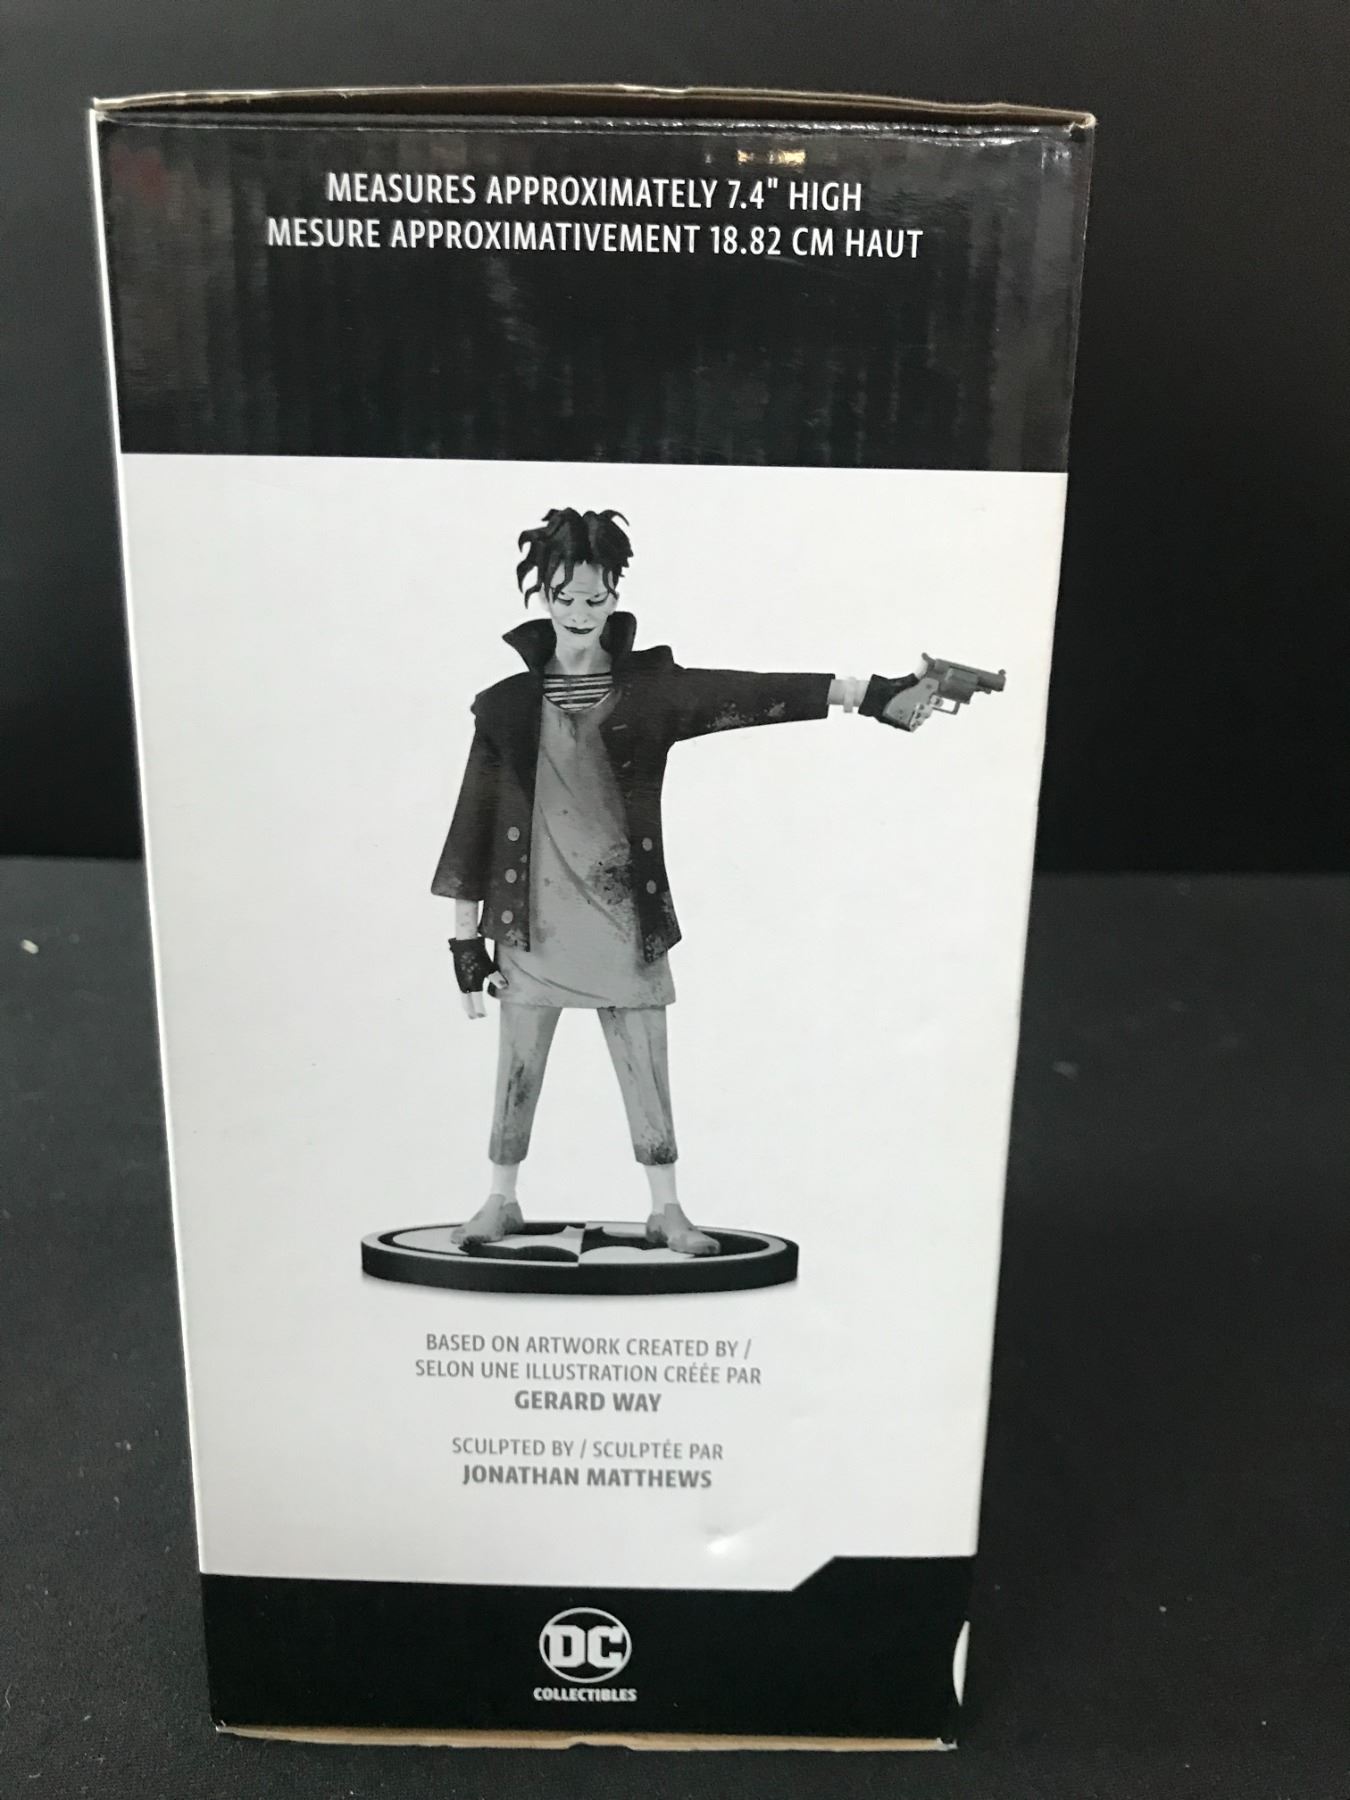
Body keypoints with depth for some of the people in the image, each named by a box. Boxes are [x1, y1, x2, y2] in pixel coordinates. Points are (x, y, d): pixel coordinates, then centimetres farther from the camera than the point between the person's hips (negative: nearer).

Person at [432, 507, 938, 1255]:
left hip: (627, 918, 0)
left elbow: (750, 694, -11)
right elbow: (475, 820, 4)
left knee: (646, 1070, 7)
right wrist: (465, 931, 3)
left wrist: (866, 691, -23)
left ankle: (666, 1208, 22)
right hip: (534, 919, 0)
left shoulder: (650, 689, 1)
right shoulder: (507, 703, 2)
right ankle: (501, 1200, 26)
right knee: (516, 1070, 9)